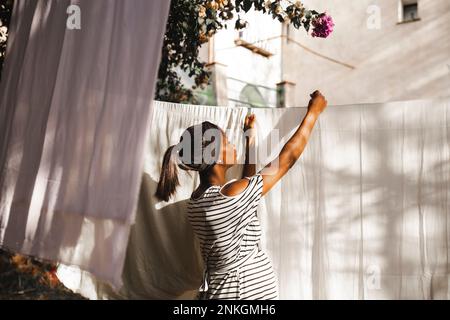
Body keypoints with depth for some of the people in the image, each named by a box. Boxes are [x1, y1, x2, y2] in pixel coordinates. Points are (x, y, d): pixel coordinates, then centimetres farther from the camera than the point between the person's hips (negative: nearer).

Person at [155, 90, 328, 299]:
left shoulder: (197, 200, -1)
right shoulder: (231, 194, -24)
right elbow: (287, 158, -15)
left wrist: (251, 141, 16)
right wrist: (314, 111, -3)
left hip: (222, 288, 8)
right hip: (247, 292, -7)